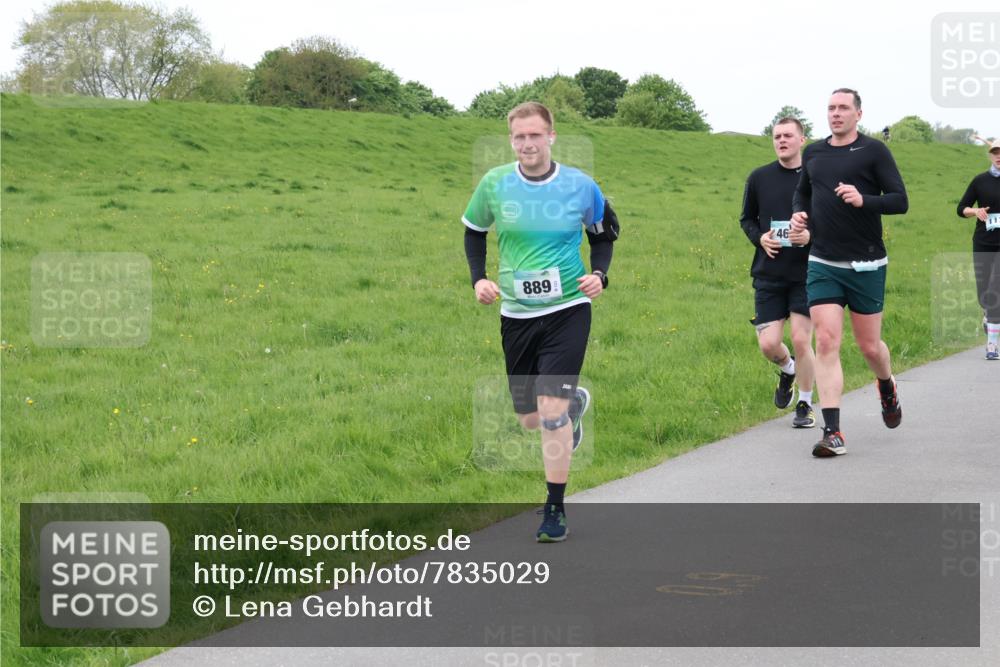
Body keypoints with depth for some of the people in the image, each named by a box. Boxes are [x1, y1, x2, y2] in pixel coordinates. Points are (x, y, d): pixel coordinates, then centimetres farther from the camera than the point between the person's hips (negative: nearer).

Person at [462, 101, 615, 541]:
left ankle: (555, 509, -1)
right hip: (516, 312, 3)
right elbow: (474, 231, 13)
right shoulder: (494, 184, -5)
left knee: (551, 410, -14)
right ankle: (575, 402, 49)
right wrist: (479, 278, -2)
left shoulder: (580, 186, -7)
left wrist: (599, 274, -6)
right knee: (529, 419, 13)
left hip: (567, 310, -3)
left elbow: (603, 233, 11)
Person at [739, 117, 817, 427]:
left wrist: (811, 236, -15)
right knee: (768, 344, -2)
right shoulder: (759, 177, 6)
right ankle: (787, 370, 34)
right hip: (769, 274, 2)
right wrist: (759, 238, -3)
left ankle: (805, 404, 14)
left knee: (801, 339, -5)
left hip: (806, 273, -2)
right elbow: (746, 219, 17)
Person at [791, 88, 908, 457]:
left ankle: (887, 388, 43)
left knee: (869, 345, 7)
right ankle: (833, 433, -10)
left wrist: (864, 200, -24)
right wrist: (798, 213, 5)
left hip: (866, 265, -3)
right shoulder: (813, 153, 9)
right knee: (826, 343, -9)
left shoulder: (873, 151, -4)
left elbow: (900, 201, -8)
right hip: (822, 264, 3)